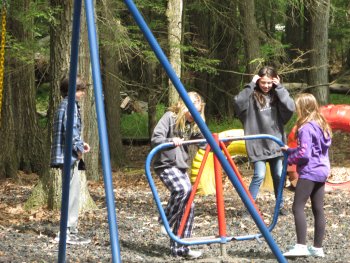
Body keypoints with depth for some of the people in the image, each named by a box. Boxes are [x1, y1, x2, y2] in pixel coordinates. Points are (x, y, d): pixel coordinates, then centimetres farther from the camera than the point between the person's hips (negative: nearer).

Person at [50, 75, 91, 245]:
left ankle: (69, 231, 16)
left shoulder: (64, 104, 19)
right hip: (70, 155, -10)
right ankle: (69, 232, -9)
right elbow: (70, 129, -22)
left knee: (72, 193, 13)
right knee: (73, 192, -8)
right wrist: (78, 148, -12)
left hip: (64, 155, 10)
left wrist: (80, 144, 14)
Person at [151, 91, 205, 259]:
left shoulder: (192, 125, 12)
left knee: (188, 206, -1)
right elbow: (155, 139, -16)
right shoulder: (170, 117, -8)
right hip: (165, 164, -7)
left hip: (181, 167, 7)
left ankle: (179, 248, 6)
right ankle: (166, 221, -11)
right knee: (182, 189, -33)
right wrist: (171, 141, -35)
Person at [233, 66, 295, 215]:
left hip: (276, 143, 3)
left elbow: (291, 108, -12)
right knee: (259, 175, -11)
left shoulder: (277, 95, 4)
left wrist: (279, 87, -11)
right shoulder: (252, 96, -5)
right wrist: (251, 85, -19)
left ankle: (280, 205, 26)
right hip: (258, 145, -3)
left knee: (278, 176, 11)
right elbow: (238, 103, -23)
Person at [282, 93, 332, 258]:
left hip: (309, 172, -9)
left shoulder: (306, 128, -15)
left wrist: (290, 159, -3)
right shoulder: (321, 125, 14)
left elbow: (304, 153, -20)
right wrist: (290, 150, 20)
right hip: (322, 170, 9)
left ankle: (301, 245, -16)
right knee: (318, 209, 9)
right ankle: (318, 248, 10)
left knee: (298, 207, -8)